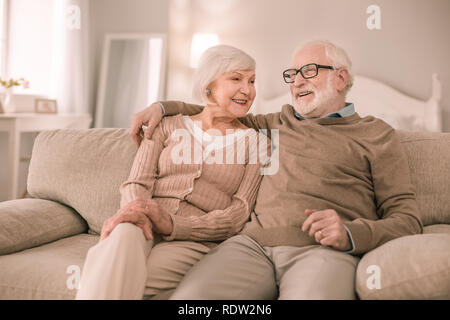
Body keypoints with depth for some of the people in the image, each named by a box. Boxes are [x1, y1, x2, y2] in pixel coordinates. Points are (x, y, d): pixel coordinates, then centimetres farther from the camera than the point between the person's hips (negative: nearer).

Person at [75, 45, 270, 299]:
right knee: (124, 233, -36)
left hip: (195, 241, -2)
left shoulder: (257, 142, 11)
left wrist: (171, 224, -15)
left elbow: (238, 215, 1)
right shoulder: (168, 126, 17)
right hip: (145, 231, 2)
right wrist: (135, 211, -20)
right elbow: (138, 183, 7)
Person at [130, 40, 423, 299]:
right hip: (254, 242, 4)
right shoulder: (281, 122, 29)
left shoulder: (377, 135, 16)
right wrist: (163, 107, 30)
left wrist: (350, 234, -13)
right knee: (188, 296, -27)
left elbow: (408, 220, 7)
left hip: (322, 249, -3)